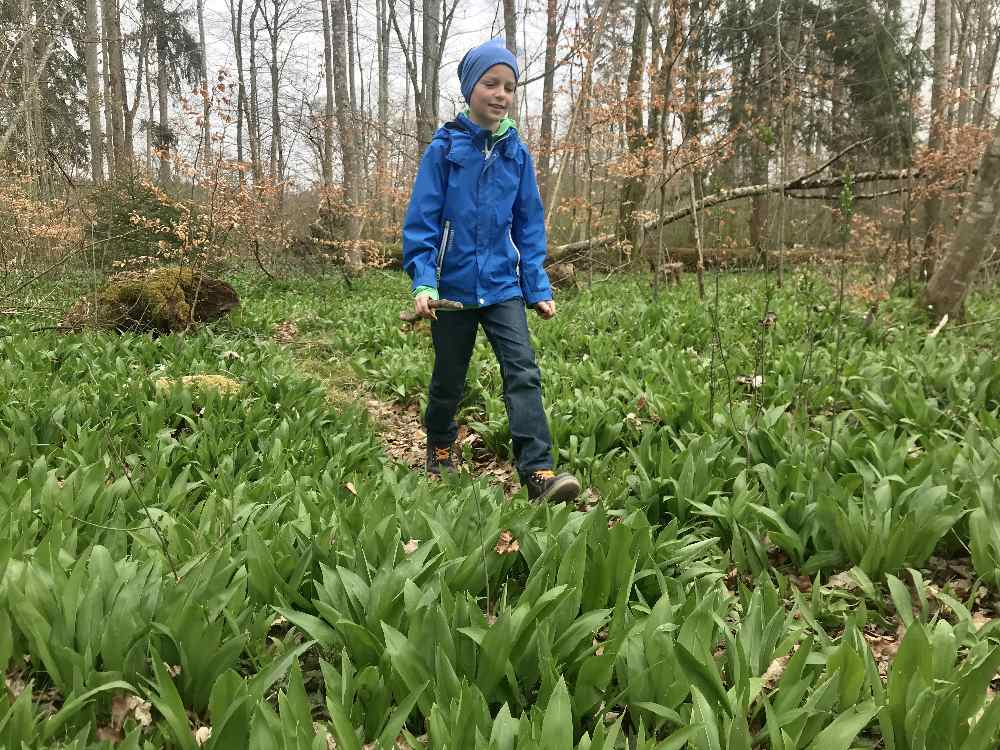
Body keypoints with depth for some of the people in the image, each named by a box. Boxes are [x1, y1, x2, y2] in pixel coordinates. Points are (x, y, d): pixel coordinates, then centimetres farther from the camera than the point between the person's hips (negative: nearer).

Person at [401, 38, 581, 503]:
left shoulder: (516, 153, 3)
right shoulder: (444, 149, -7)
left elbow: (529, 228, 8)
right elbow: (421, 221, -7)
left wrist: (538, 288, 3)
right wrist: (422, 282, -18)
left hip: (502, 286, 2)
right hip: (453, 287, -2)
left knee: (523, 373, -12)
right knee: (449, 380, 13)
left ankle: (538, 472, -14)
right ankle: (440, 449, 38)